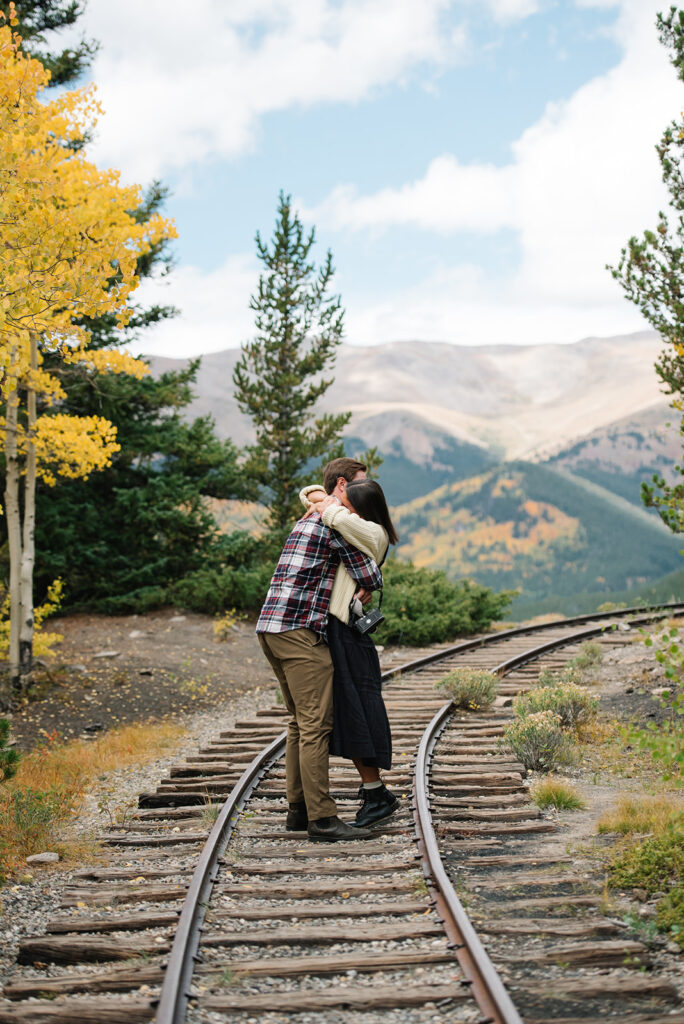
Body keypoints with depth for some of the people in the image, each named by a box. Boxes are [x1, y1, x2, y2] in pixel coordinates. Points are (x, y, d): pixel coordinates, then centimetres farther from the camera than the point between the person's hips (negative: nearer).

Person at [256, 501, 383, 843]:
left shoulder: (307, 521, 24)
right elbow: (370, 578, -6)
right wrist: (373, 580, 17)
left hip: (270, 627, 10)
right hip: (300, 631, -10)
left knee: (301, 722, 15)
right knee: (315, 724, -9)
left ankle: (298, 810, 18)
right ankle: (322, 819, -10)